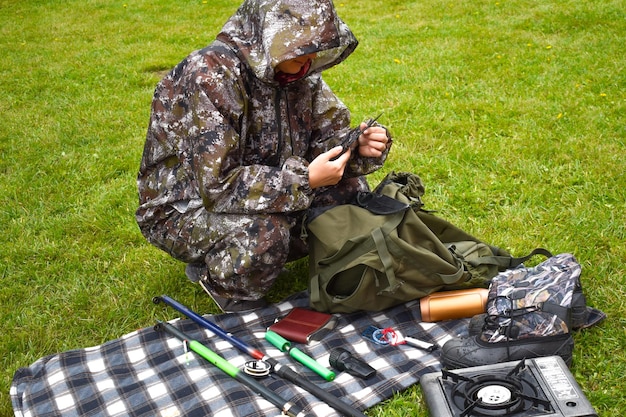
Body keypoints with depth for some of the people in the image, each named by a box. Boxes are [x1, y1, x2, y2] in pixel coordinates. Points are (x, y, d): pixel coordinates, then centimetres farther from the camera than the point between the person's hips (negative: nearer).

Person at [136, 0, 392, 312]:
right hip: (182, 209, -7)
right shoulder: (212, 76, -28)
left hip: (259, 194, 7)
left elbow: (328, 134, 2)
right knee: (262, 232, -36)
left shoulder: (296, 70, -7)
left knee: (351, 192, -6)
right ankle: (224, 284, -2)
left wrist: (359, 148, -20)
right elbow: (217, 186, -32)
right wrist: (305, 180, -33)